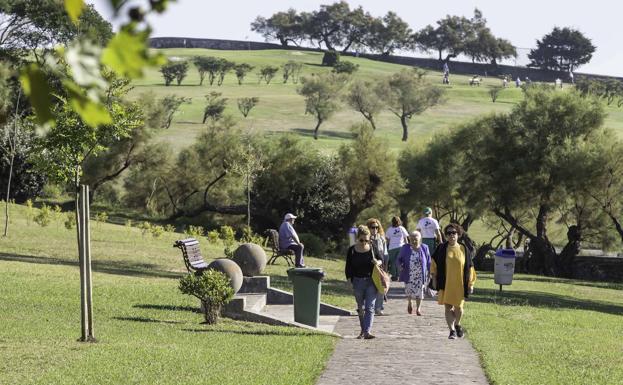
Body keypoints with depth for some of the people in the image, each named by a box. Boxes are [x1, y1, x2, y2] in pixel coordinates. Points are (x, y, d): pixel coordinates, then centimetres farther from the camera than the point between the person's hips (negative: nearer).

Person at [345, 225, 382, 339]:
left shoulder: (373, 249, -2)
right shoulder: (352, 250, -1)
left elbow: (381, 260, 11)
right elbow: (348, 267, 4)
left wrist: (378, 262, -12)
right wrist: (350, 279, -6)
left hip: (371, 281, -2)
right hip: (358, 281, 2)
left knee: (370, 307, -11)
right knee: (360, 307, 13)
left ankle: (367, 332, -18)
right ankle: (363, 330, 28)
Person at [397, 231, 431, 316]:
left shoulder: (424, 248, 0)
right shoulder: (405, 248, -2)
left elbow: (428, 261, 8)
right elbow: (400, 259, 7)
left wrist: (429, 272, 7)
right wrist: (401, 265, -13)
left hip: (420, 274, 0)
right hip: (409, 274, 0)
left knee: (419, 290, 0)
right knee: (409, 290, 0)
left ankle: (418, 308, 15)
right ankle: (409, 303, 33)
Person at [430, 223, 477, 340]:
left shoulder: (464, 249, 2)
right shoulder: (441, 249, 0)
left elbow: (469, 268, 6)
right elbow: (434, 264, 6)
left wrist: (470, 283, 4)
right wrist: (434, 279, 0)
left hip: (459, 284, 1)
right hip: (445, 284, -1)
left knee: (458, 307, 7)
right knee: (448, 307, -4)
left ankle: (457, 324, 35)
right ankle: (452, 330, 2)